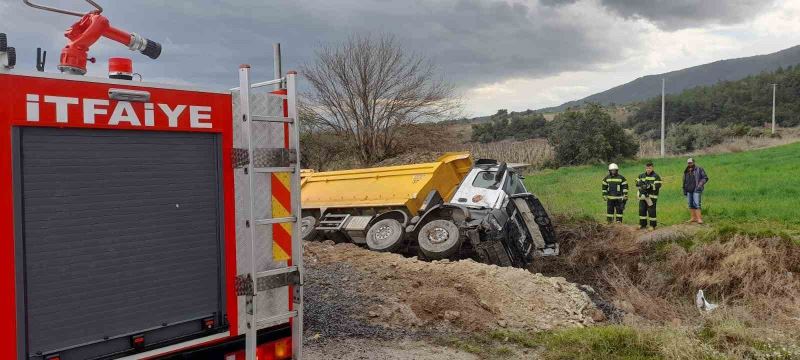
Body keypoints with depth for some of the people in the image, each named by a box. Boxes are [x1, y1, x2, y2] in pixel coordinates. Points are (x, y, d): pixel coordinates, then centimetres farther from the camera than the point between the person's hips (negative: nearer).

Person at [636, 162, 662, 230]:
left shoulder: (656, 176, -2)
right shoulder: (641, 175, 14)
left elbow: (658, 186, -11)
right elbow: (637, 184, 11)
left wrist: (650, 186, -23)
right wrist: (641, 184, -11)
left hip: (652, 197, -5)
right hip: (642, 196, 5)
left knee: (651, 211, -4)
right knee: (642, 210, 7)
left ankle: (653, 226, 5)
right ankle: (642, 225, 17)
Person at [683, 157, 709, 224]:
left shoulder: (699, 169, -1)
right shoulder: (686, 172, 15)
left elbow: (705, 178, -1)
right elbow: (684, 182, 22)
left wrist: (700, 184, -14)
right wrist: (684, 191, 18)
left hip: (696, 190, -6)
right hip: (689, 191, 6)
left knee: (697, 204, -13)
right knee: (691, 204, 7)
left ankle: (699, 218, -13)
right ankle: (693, 218, 14)